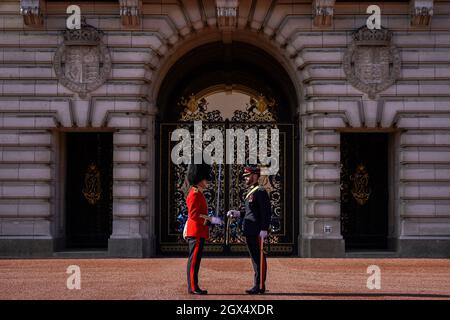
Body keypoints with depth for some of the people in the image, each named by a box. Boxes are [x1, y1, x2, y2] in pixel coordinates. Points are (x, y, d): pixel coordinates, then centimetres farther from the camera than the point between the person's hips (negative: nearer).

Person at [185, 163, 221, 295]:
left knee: (195, 259, 11)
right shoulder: (195, 194, -15)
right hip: (196, 232, -10)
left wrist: (211, 220, 18)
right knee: (194, 260, -7)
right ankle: (193, 287, -5)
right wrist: (211, 220, -20)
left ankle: (193, 287, 14)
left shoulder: (198, 194, 17)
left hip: (198, 232, 10)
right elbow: (194, 215, -21)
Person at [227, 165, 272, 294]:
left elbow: (266, 212, -16)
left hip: (257, 232, -10)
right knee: (255, 258, 12)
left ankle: (260, 286, -2)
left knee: (259, 259, -5)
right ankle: (258, 285, 18)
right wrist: (237, 213, 14)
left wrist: (264, 230, -21)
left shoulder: (261, 192, -12)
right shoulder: (250, 192, 18)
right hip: (250, 232, 10)